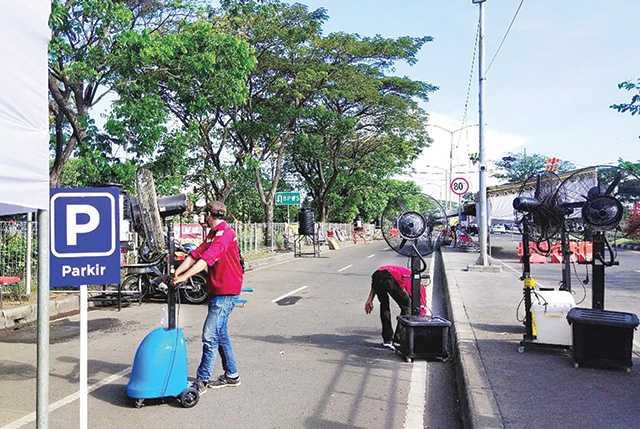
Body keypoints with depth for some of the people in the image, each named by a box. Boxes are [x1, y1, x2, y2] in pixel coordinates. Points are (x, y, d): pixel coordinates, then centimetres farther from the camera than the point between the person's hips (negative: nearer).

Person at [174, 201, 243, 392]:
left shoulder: (225, 232, -15)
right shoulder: (213, 234, 17)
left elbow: (207, 258, -26)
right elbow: (195, 254, 8)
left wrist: (185, 276, -31)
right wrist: (175, 274, -3)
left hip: (225, 292, -10)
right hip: (218, 291, 10)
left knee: (210, 335, -8)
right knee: (220, 333, 15)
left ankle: (201, 380, 0)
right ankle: (231, 375, 25)